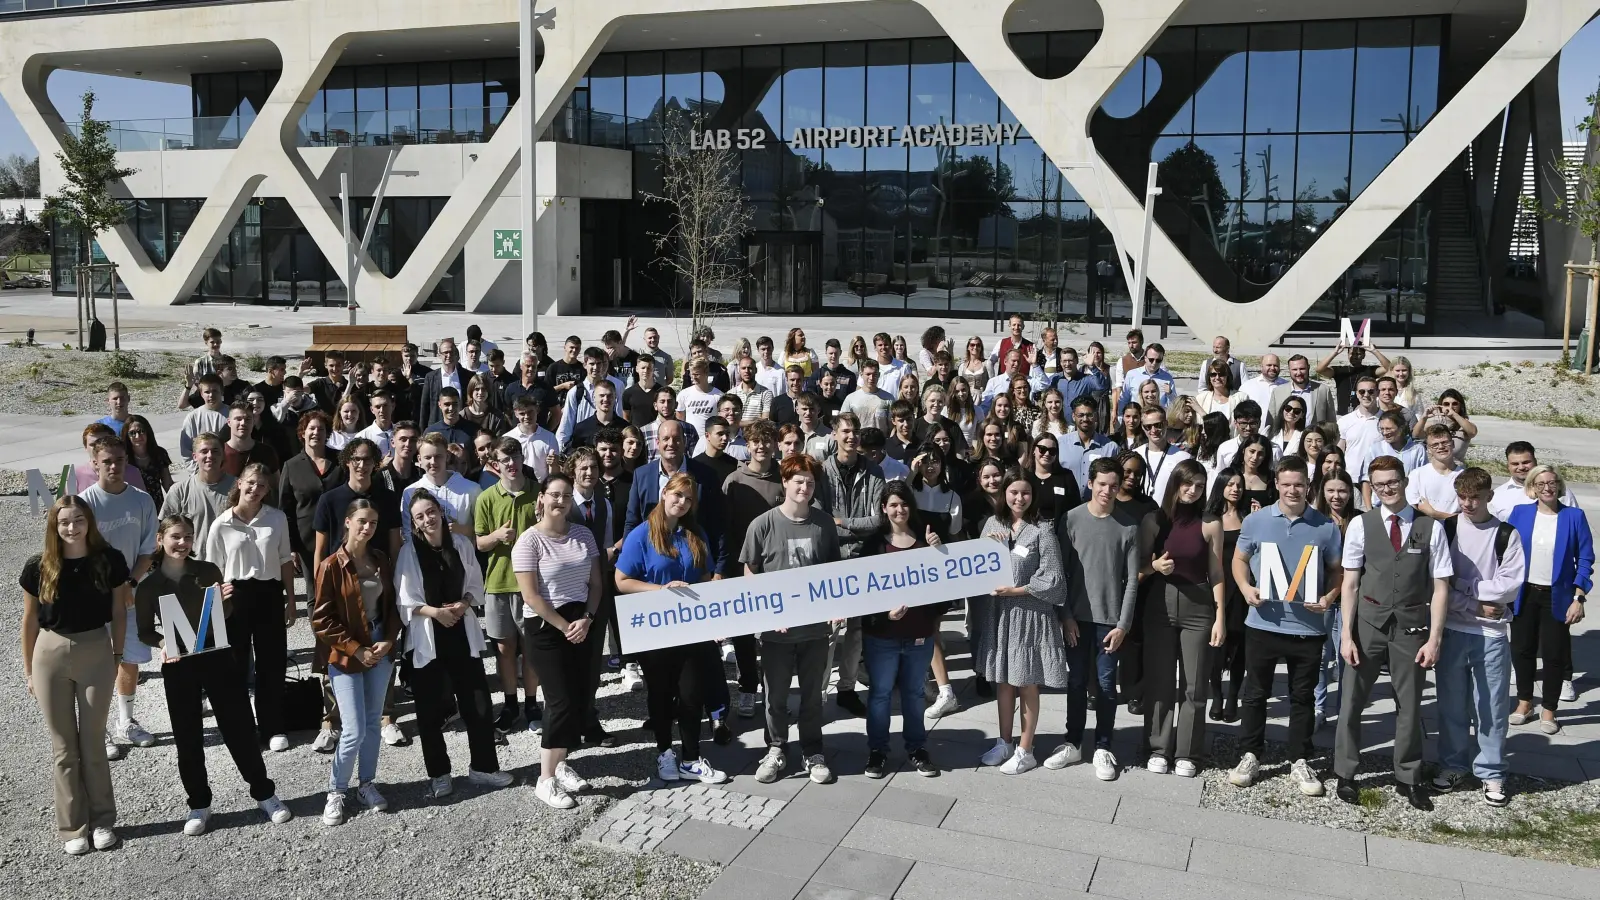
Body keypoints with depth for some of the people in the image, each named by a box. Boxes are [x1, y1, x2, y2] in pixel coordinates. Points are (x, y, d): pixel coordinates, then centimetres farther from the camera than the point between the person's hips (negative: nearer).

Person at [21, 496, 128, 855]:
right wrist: (28, 670, 7)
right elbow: (30, 621, 3)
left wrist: (117, 656, 3)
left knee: (92, 742, 8)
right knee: (64, 747, 8)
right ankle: (73, 827, 18)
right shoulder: (38, 567, -7)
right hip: (50, 654, 1)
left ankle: (102, 821, 22)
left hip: (96, 653, 0)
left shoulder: (110, 560, -7)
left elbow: (118, 613, 3)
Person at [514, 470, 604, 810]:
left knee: (583, 698, 5)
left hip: (581, 625, 6)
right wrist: (565, 626, -13)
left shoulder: (583, 535, 6)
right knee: (563, 701, -9)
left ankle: (560, 764, 24)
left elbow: (595, 583, 8)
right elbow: (531, 596, -14)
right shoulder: (529, 541, -11)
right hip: (545, 629, -6)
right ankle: (546, 780, 2)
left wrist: (586, 619, -7)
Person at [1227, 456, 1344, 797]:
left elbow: (1336, 569, 8)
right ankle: (1250, 756, 21)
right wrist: (1246, 588, -11)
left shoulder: (1326, 526, -1)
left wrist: (1329, 597, -11)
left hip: (1308, 627, 0)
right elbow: (1239, 559, 8)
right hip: (1263, 624, 0)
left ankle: (1300, 762, 22)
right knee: (1255, 693, 9)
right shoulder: (1256, 520, -1)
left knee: (1303, 697, 10)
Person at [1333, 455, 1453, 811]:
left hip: (1411, 627, 0)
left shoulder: (1431, 528, -3)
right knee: (1351, 701, 5)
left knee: (1410, 705, 11)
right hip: (1368, 623, 0)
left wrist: (1434, 638, -6)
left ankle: (1408, 779, 28)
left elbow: (1440, 588, -1)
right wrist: (1346, 635, -5)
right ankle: (1345, 774, 21)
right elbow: (1350, 584, -1)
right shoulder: (1361, 525, -2)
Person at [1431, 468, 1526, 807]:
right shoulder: (1445, 530, 2)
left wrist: (1461, 585, -10)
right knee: (1452, 702, 9)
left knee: (1492, 704, 3)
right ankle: (1453, 764, 23)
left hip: (1492, 632, -1)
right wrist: (1476, 605, -10)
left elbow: (1510, 585, -7)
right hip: (1451, 629, 1)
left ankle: (1491, 773, 15)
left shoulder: (1506, 534, 1)